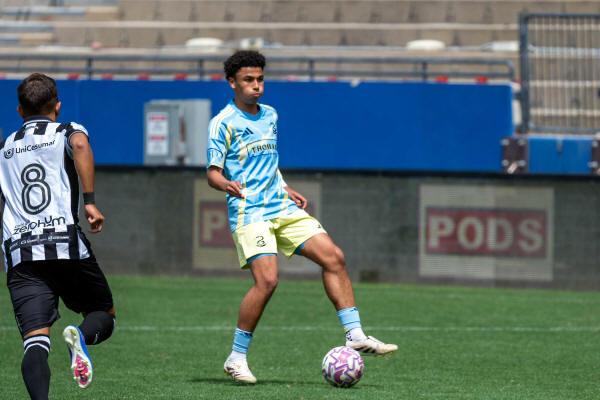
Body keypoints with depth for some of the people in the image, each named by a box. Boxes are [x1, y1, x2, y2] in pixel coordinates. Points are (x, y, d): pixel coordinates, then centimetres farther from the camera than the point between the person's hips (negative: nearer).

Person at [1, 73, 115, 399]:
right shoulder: (67, 132, 12)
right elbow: (80, 146, -12)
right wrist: (89, 201, -15)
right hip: (66, 244, -2)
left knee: (35, 342, -9)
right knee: (103, 315, 17)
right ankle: (81, 336, -19)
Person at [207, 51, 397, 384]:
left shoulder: (270, 116, 17)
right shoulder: (224, 123, -5)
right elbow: (213, 172, -9)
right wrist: (228, 185, -29)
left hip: (282, 207, 7)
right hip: (249, 212, -7)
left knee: (334, 257, -6)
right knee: (267, 279, -21)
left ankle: (355, 335, -2)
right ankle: (237, 357, -8)